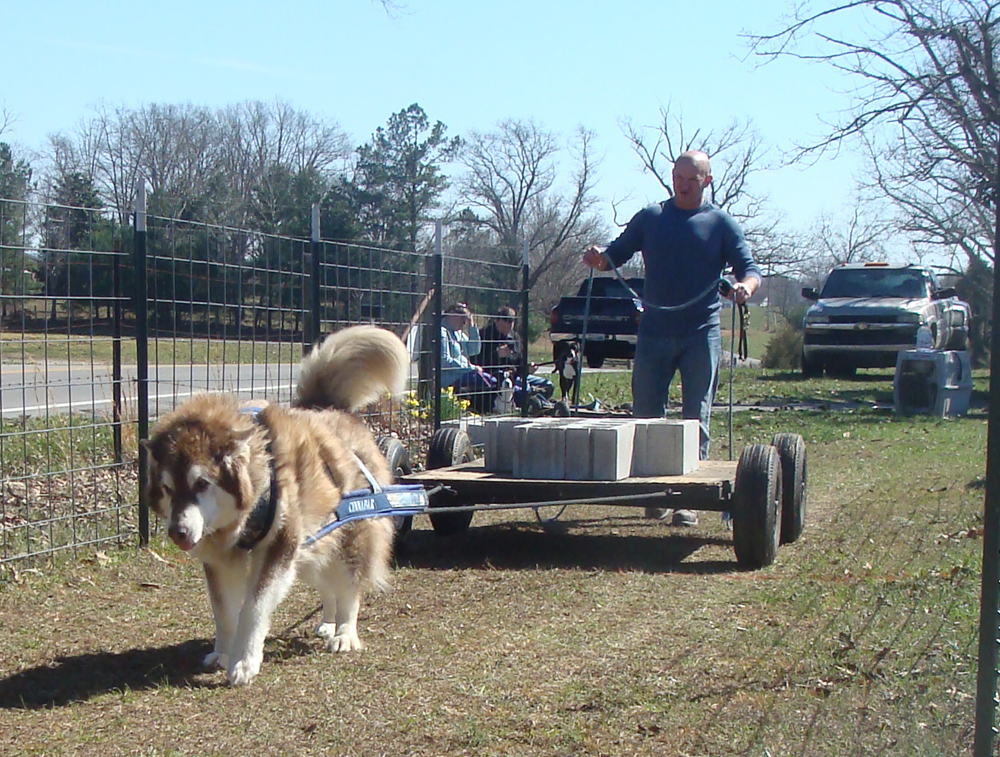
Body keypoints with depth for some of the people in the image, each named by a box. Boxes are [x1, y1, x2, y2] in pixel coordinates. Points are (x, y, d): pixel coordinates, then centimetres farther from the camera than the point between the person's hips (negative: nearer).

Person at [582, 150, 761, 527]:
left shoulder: (721, 223, 7)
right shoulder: (650, 218, 12)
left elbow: (750, 268, 3)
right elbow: (616, 254, 11)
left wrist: (746, 285, -21)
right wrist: (599, 258, -12)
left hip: (701, 334, -1)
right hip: (654, 332, 2)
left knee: (697, 418, 0)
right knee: (645, 416, 2)